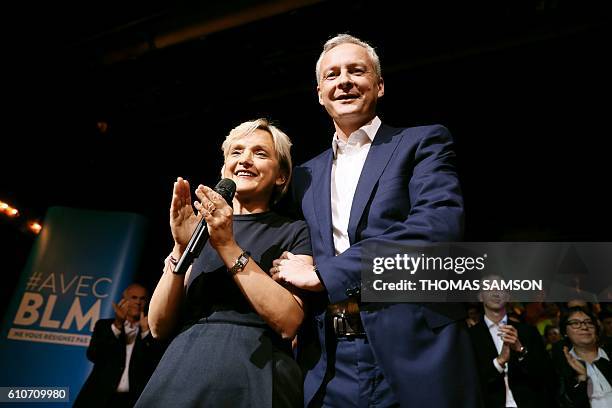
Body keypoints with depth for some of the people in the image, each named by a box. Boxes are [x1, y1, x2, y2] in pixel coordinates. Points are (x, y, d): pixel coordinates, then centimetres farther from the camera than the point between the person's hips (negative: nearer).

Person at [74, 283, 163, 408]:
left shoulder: (151, 333, 6)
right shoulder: (105, 325, 9)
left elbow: (157, 364, -6)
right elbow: (92, 355, -5)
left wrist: (145, 330, -13)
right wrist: (117, 324, -16)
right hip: (100, 398, 1)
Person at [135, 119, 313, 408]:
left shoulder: (294, 232, -1)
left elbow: (289, 322, -15)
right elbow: (159, 327, 2)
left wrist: (227, 246, -18)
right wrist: (181, 247, -12)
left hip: (255, 373, -2)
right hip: (184, 370, 3)